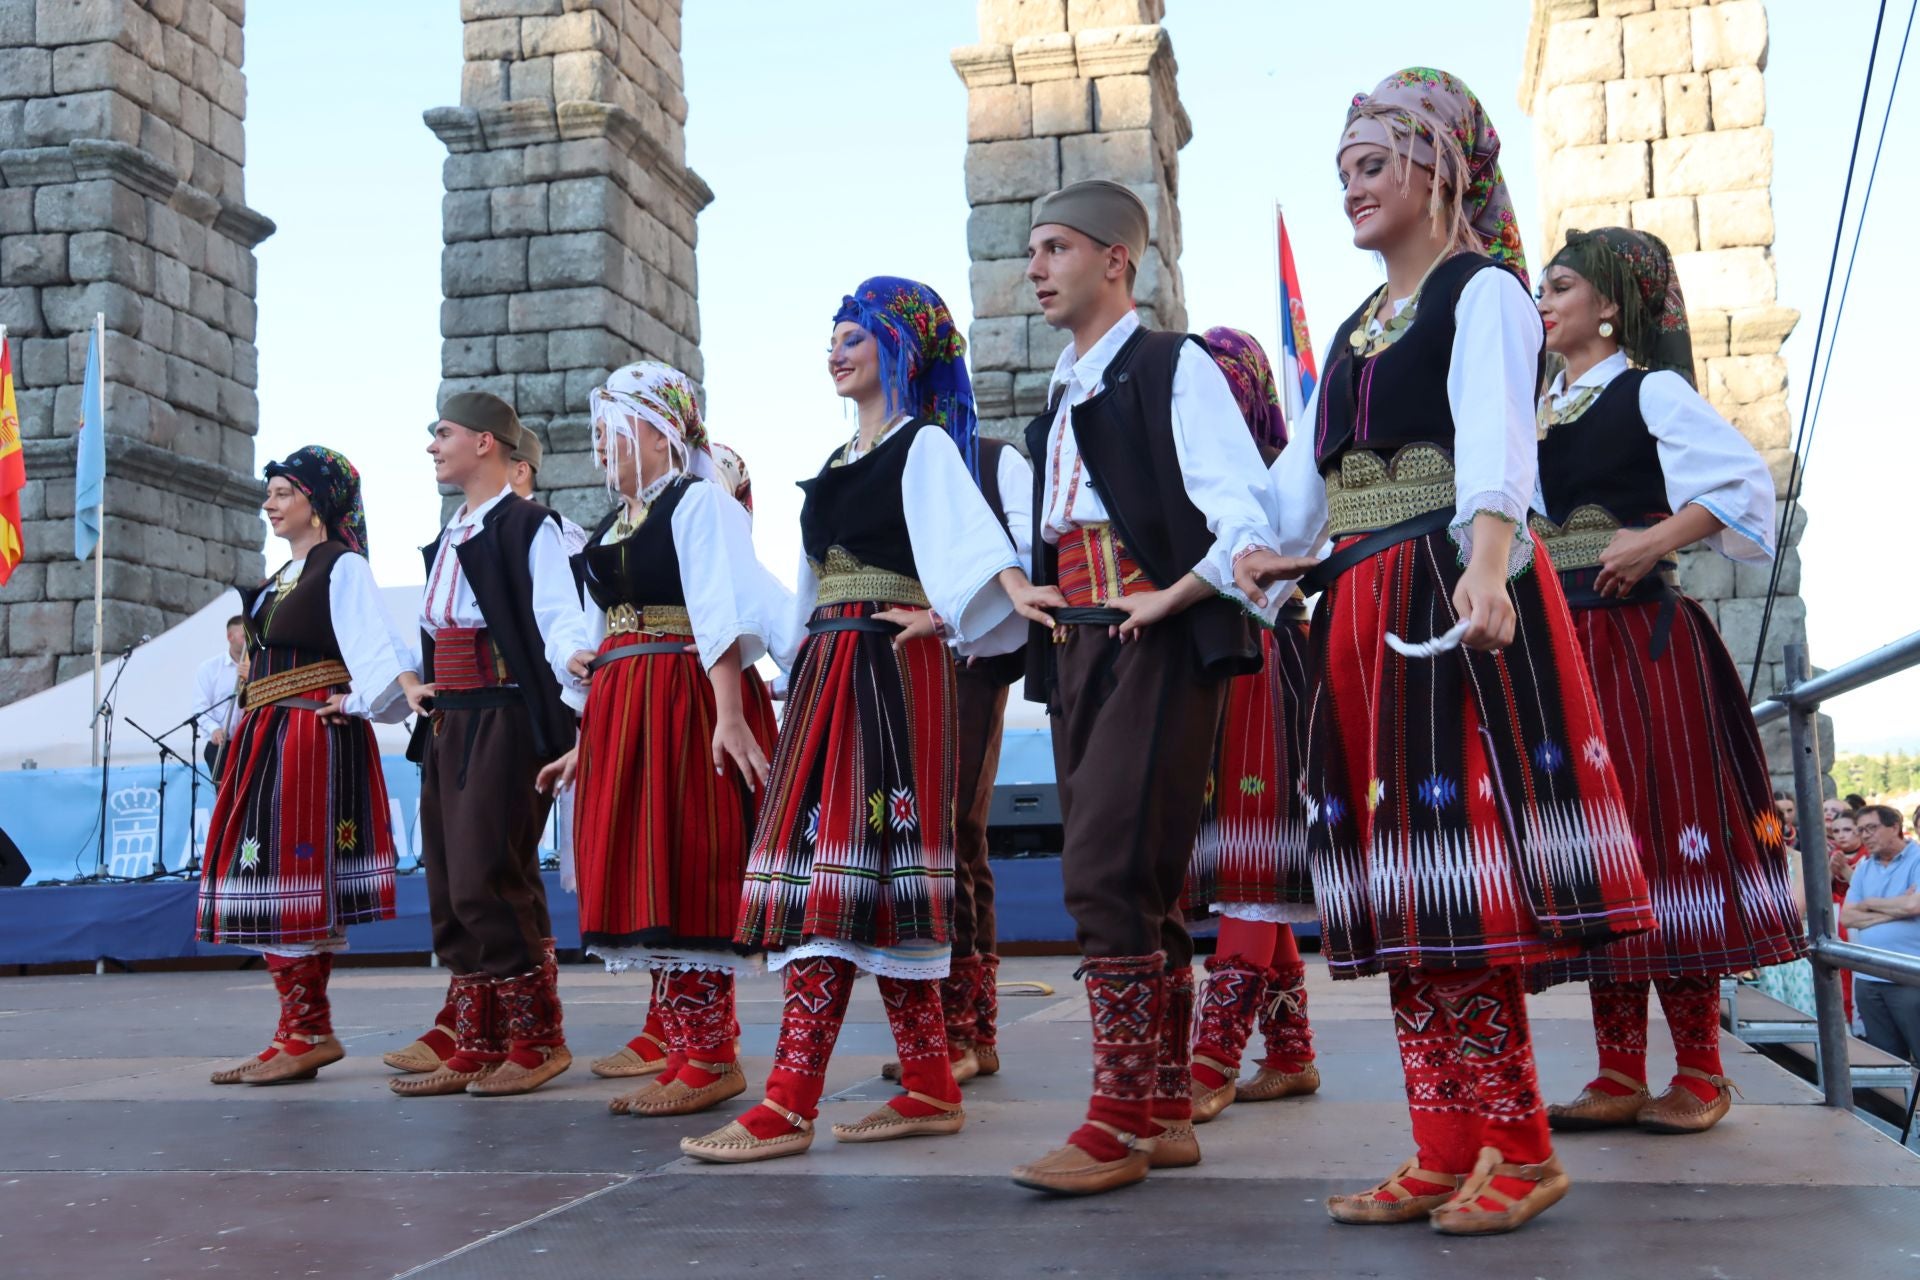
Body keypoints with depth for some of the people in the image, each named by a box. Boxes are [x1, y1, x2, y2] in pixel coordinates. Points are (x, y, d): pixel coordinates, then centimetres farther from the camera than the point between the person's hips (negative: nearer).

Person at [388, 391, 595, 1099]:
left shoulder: (528, 526, -5)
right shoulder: (447, 540, 21)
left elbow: (559, 616, -18)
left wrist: (576, 660, -37)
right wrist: (420, 688, 13)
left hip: (505, 719, -9)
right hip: (448, 724, 9)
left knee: (489, 882, -12)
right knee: (449, 887, 9)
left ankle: (536, 1040, 1)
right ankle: (475, 1047, 17)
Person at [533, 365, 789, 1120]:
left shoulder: (698, 502, -4)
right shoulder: (613, 526, 21)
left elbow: (722, 615, -16)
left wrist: (729, 714, -25)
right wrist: (588, 739, 19)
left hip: (687, 708, -9)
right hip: (620, 714, 9)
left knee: (688, 879, -8)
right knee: (642, 885, 7)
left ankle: (711, 1059, 0)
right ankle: (682, 1051, 14)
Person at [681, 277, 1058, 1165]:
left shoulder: (925, 447, -1)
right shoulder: (837, 465, 23)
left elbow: (966, 527, -20)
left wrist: (1013, 589, -37)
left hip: (891, 666, -8)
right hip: (829, 671, 8)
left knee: (841, 867, -13)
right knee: (866, 886, 5)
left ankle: (789, 1105, -14)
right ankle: (929, 1089, 11)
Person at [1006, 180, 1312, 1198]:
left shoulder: (1172, 367, -2)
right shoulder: (1062, 397, 22)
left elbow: (1240, 505, -14)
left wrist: (1177, 594, -20)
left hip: (1159, 644, -8)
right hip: (1078, 650, 9)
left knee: (1108, 876, -14)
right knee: (1135, 885, 10)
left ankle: (1120, 1121, -6)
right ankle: (1166, 1112, 18)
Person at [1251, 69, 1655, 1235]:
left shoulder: (1484, 290, 0)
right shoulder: (1355, 331, 23)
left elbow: (1494, 431, -19)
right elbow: (1299, 481, 23)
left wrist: (1488, 560, -36)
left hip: (1458, 594, -7)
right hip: (1365, 612, 7)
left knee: (1465, 867, -11)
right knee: (1403, 884, 3)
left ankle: (1517, 1151, -1)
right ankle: (1448, 1152, 8)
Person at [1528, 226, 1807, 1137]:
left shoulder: (1651, 390, -1)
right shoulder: (1538, 411, 18)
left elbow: (1744, 480, -12)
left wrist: (1654, 542, -19)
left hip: (1642, 635, -6)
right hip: (1565, 639, 7)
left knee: (1665, 833, -5)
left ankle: (1701, 1073, 2)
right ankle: (1619, 1075, 8)